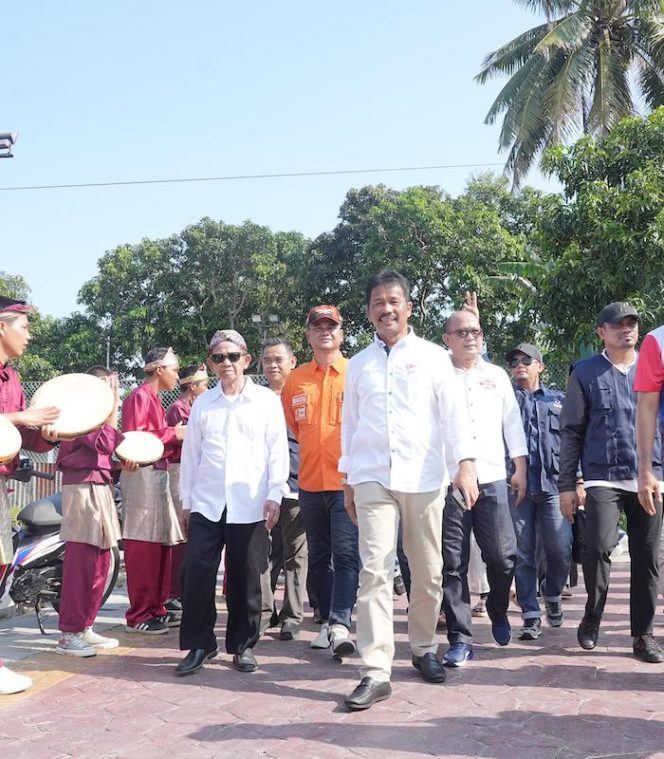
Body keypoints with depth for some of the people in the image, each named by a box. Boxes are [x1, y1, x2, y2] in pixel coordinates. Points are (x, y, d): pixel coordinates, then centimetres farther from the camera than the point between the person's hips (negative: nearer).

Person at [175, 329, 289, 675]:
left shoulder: (266, 400, 3)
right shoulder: (202, 404, 12)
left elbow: (277, 450, 1)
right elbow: (190, 453, 13)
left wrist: (274, 495, -7)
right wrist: (185, 500, 11)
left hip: (250, 505, -2)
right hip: (206, 503, 2)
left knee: (245, 579, 4)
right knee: (196, 574, -3)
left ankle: (243, 645, 18)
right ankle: (199, 644, 11)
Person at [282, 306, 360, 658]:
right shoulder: (295, 379, 8)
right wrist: (314, 450, 13)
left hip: (348, 480, -4)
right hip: (310, 481, 5)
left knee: (346, 553, -10)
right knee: (319, 556, 12)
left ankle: (340, 623, -10)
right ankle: (328, 621, 23)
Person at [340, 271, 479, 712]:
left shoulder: (433, 357, 5)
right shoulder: (359, 364, 13)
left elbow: (453, 414, 0)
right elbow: (350, 424, 15)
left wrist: (465, 463, -13)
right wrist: (347, 480, 13)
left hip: (423, 478, -1)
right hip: (372, 480, 1)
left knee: (428, 572, 8)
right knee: (374, 571, -9)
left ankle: (424, 647, 29)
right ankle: (376, 671, -9)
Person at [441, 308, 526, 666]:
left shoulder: (497, 376, 15)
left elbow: (512, 423, 17)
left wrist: (520, 468, 12)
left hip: (492, 478, 2)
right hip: (448, 479, -2)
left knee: (502, 555, 2)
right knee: (453, 564, 0)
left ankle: (498, 613, 31)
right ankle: (460, 639, 8)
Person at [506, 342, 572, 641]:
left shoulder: (559, 400, 16)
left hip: (553, 485, 1)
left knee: (561, 549, -4)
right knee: (523, 554, 0)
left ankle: (552, 595, 24)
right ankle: (531, 615, 8)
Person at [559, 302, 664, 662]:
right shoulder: (586, 373, 6)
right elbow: (571, 431, 5)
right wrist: (566, 484, 1)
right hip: (603, 477, -2)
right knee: (598, 546, -17)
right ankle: (592, 616, 7)